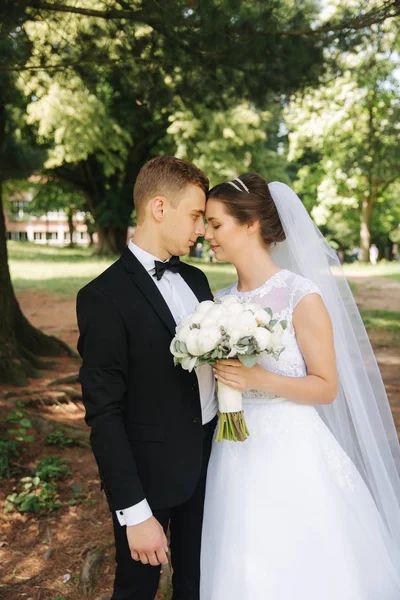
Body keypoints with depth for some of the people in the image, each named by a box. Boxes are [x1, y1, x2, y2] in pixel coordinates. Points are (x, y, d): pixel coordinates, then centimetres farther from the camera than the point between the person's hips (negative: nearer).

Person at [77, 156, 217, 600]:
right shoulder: (104, 297, -19)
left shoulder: (195, 279, 5)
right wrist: (134, 512, -19)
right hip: (150, 476, -6)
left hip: (208, 461, 6)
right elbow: (103, 414, -19)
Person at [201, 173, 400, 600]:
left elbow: (327, 387, -10)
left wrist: (261, 380, -22)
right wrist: (214, 371, -2)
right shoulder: (223, 300, 4)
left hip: (290, 457, -5)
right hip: (235, 456, 5)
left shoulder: (302, 296, -13)